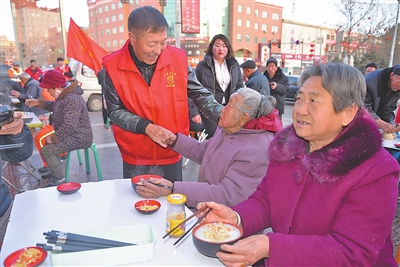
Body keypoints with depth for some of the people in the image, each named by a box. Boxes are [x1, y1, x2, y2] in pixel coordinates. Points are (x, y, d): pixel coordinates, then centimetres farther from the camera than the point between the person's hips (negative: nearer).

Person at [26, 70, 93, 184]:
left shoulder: (72, 100, -28)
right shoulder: (63, 95, 7)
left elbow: (69, 126, -32)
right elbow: (54, 106, 28)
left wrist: (53, 138, -20)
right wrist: (38, 102, 15)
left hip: (79, 138, -11)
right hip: (71, 134, 11)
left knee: (46, 150, -14)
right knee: (46, 141, 23)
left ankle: (59, 179, 1)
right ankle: (56, 171, 31)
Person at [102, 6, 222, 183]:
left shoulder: (178, 59, -10)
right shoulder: (114, 66, -12)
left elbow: (199, 94, -1)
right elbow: (114, 110, -7)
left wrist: (221, 116, -16)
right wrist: (146, 127, -22)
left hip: (171, 155, 1)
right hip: (135, 158, 0)